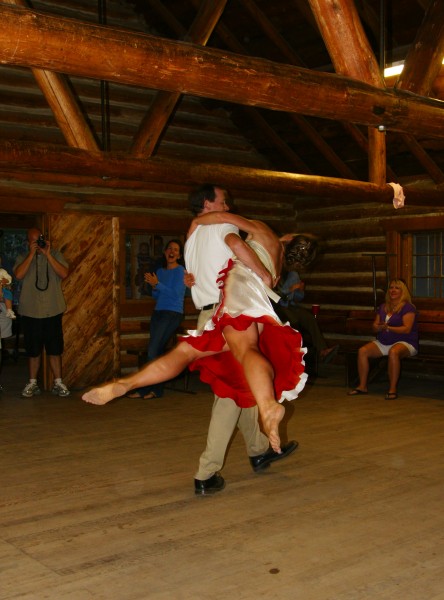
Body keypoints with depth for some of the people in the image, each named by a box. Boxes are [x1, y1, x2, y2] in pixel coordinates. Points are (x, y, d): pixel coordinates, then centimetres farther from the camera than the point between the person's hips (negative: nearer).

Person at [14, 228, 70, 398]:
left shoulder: (56, 255, 4)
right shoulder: (23, 258, 4)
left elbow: (64, 274, -12)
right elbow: (19, 275, -15)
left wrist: (48, 254, -15)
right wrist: (32, 254, -15)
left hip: (53, 311, 0)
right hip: (30, 312, 0)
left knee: (55, 348, 4)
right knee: (33, 349, 7)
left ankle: (58, 383, 12)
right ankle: (32, 384, 18)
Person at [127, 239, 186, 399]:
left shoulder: (180, 270, -4)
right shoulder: (160, 271, 16)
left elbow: (176, 293, -14)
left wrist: (157, 284, -13)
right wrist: (153, 286, -2)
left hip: (173, 314, -7)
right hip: (158, 312, 7)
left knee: (153, 350, -12)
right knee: (157, 351, 1)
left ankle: (145, 388, -6)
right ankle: (155, 389, 5)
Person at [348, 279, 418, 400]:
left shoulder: (407, 307, -5)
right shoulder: (383, 307, 16)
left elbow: (407, 329, -16)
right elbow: (374, 327, 13)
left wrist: (388, 328, -27)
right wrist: (379, 327, -12)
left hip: (404, 342, -6)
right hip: (383, 342, 6)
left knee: (393, 352, -40)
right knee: (362, 351, -17)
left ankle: (393, 389, -33)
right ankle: (362, 386, -11)